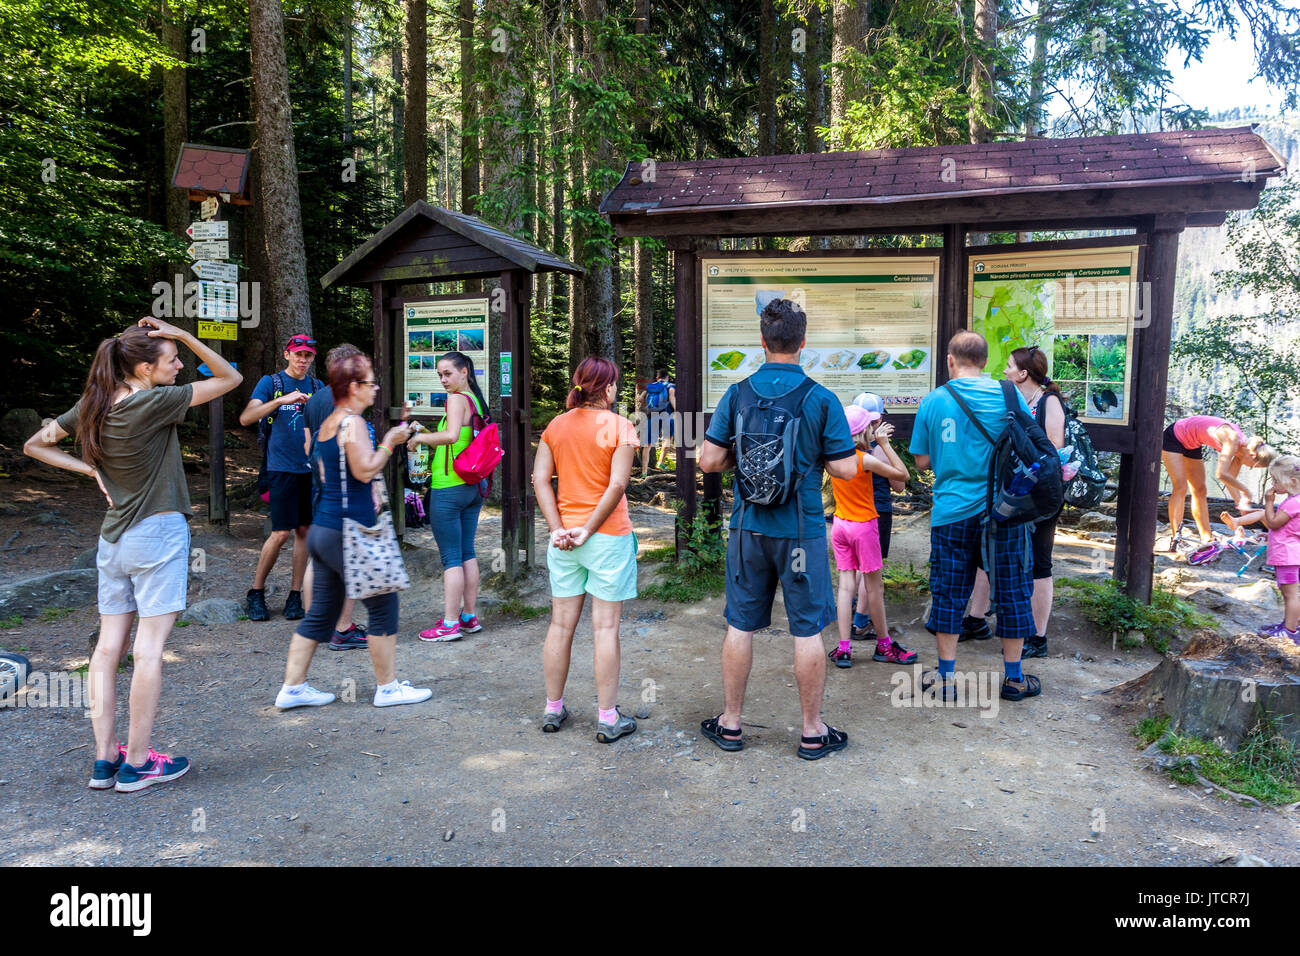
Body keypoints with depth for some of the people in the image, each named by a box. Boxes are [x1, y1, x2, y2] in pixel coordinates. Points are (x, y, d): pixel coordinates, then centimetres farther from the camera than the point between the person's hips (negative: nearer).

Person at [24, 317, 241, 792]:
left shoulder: (92, 406, 6)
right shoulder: (154, 402, -14)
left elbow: (36, 444, 16)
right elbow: (229, 378, -9)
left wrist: (90, 469, 8)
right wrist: (183, 334, -8)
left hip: (113, 535, 8)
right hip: (158, 533, -7)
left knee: (108, 646, 8)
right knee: (150, 646, -2)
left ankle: (104, 759, 14)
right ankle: (136, 763, 4)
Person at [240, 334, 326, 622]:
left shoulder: (317, 387, 13)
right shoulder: (270, 382, 1)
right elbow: (246, 418, -12)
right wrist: (282, 400, -23)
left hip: (311, 468, 4)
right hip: (282, 467, -4)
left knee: (304, 530, 4)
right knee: (281, 533, -6)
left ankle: (295, 595, 13)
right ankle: (256, 593, 10)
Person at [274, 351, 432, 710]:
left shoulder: (327, 423, 16)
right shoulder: (352, 422, -13)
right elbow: (366, 470, -21)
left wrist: (371, 491, 24)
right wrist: (389, 442, -9)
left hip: (322, 529, 10)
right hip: (347, 531, -10)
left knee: (322, 611, 14)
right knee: (383, 605, 1)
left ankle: (293, 688, 18)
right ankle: (388, 687, 9)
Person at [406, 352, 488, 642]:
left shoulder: (457, 399, -12)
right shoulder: (476, 400, 13)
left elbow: (452, 434, -28)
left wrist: (420, 437, -15)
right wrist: (432, 441, 16)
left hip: (449, 488, -9)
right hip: (474, 486, 9)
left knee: (451, 558, -3)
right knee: (467, 553, 14)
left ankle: (450, 623, 2)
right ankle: (469, 617, 21)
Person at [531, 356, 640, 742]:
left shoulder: (556, 425, 6)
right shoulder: (620, 426, -8)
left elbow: (540, 479, 1)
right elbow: (617, 485, -16)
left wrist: (558, 528, -2)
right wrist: (589, 529, -11)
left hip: (564, 540, 5)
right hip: (608, 537, -4)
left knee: (561, 624, 13)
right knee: (605, 627, 3)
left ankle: (553, 709, 24)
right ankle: (608, 718, 11)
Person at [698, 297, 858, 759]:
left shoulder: (737, 394, -3)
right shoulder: (821, 399, -8)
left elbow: (710, 461, -3)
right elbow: (845, 469, -7)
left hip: (749, 527, 2)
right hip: (802, 529, -2)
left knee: (740, 625, 12)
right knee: (808, 630, 8)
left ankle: (730, 723, 23)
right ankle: (813, 731, 19)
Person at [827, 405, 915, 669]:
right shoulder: (866, 460, -19)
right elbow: (902, 473, -12)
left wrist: (873, 439, 18)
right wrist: (884, 443, -8)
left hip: (840, 525, 6)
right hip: (864, 526, -5)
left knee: (846, 586, 6)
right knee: (874, 588, 7)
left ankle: (843, 649, 3)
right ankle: (884, 645, 21)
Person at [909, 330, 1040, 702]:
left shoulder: (933, 400, 0)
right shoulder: (1011, 396, -1)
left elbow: (922, 461, 3)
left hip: (952, 513, 0)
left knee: (948, 594, 9)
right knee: (1011, 591, 11)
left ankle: (946, 678, 16)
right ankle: (1013, 677, 21)